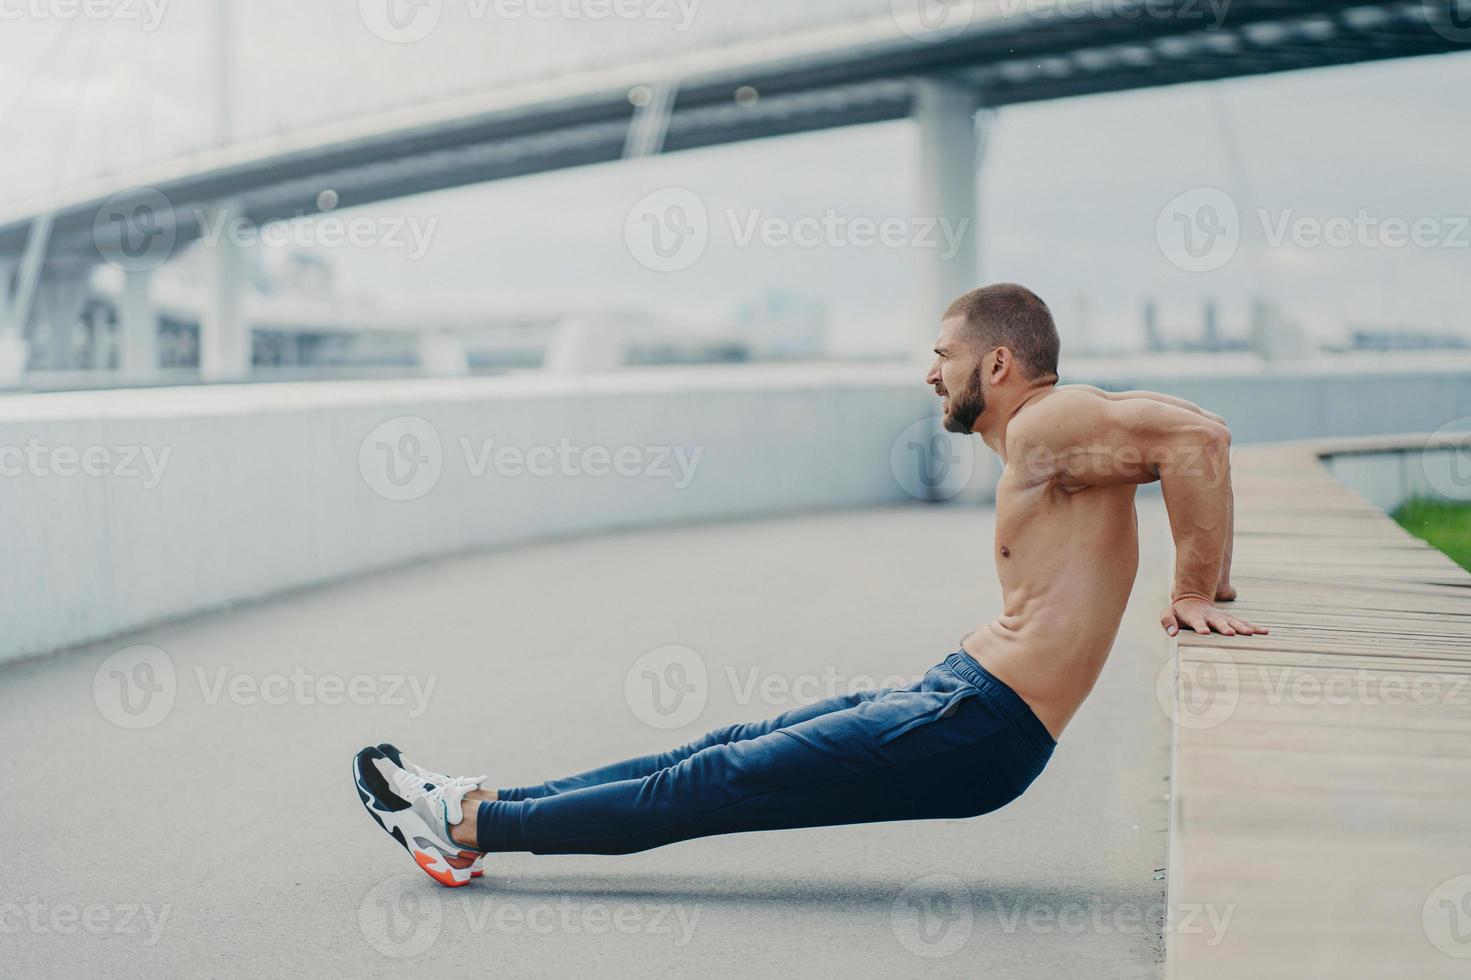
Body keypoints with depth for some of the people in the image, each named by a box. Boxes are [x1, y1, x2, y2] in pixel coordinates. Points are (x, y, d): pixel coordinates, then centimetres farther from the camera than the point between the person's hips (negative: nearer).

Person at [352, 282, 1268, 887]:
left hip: (976, 729, -10)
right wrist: (1208, 587, 12)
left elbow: (1202, 437, -28)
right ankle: (480, 809, 18)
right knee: (724, 753, 11)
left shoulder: (1048, 427, -15)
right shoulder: (1061, 433, 14)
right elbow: (1192, 435, 22)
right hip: (959, 695, 10)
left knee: (709, 785, -3)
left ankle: (471, 823, 5)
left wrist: (1199, 594, -22)